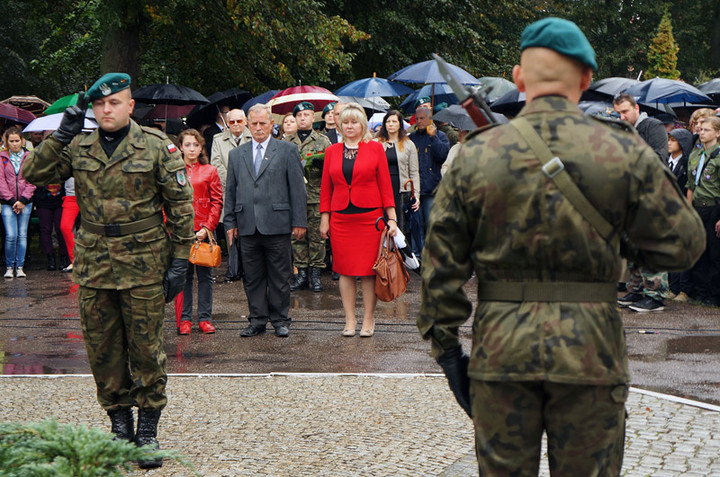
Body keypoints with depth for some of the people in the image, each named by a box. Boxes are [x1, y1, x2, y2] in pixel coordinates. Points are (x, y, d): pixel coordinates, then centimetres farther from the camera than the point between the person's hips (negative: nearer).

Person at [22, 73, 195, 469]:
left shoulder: (156, 147, -2)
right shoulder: (78, 149, 6)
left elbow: (180, 205, 0)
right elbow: (33, 173, 3)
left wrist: (180, 259, -5)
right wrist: (61, 135, -6)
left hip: (144, 263, -3)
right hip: (94, 264, 3)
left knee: (145, 347, 2)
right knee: (102, 348, 8)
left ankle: (148, 429, 13)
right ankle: (119, 423, 21)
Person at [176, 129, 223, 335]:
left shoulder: (210, 171, 6)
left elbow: (217, 202, 3)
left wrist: (208, 227, -7)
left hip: (203, 230, 0)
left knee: (205, 275, 3)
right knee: (183, 275, 2)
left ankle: (205, 318, 10)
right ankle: (185, 319, 8)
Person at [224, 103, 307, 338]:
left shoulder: (287, 151, 5)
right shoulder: (236, 154, 15)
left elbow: (297, 187, 2)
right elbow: (230, 191, 16)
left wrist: (299, 221, -4)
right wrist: (230, 222, 9)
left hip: (277, 224, -3)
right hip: (248, 226, 3)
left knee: (279, 277, 2)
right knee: (252, 277, 7)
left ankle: (280, 320, 12)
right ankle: (257, 320, 15)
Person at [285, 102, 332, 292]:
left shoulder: (323, 140, 8)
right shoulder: (287, 141, 13)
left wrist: (320, 163, -16)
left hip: (316, 196, -2)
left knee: (317, 235, -1)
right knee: (297, 236, 3)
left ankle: (315, 274, 5)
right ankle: (301, 273, 9)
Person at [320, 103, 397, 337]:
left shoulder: (375, 148, 3)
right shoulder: (332, 151, 9)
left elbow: (385, 184, 2)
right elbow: (326, 188, 12)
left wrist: (391, 218, -2)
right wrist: (324, 218, 6)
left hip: (370, 217, -2)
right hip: (341, 219, 2)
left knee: (368, 270, -1)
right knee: (345, 270, 3)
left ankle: (368, 321, 7)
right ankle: (350, 320, 10)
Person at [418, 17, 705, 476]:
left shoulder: (476, 155, -1)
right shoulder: (624, 152, -5)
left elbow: (441, 265, 0)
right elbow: (683, 243, 0)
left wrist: (447, 349, 8)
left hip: (500, 351, 1)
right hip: (590, 352, -1)